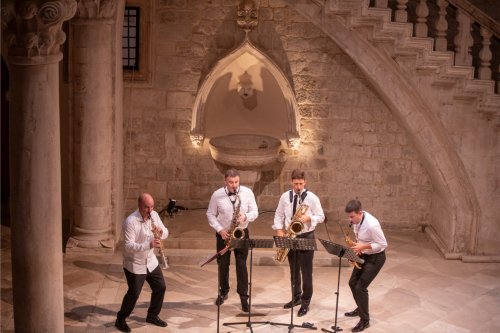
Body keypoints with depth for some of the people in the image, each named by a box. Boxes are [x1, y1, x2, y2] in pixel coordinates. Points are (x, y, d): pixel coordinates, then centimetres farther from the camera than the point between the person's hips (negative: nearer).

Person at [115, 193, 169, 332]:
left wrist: (161, 231, -22)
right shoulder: (130, 221, -25)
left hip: (151, 261, 7)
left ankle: (152, 316, 30)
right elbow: (128, 246, -30)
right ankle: (120, 320, 19)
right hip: (134, 264, -7)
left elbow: (165, 234, 2)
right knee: (134, 294, -2)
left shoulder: (154, 215, -4)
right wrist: (149, 245, -42)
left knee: (160, 287, 11)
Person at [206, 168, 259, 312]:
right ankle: (223, 291, 30)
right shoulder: (217, 195, -9)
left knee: (241, 265, -1)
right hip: (223, 233, 1)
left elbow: (254, 212, -2)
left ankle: (243, 296, 6)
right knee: (223, 264, 11)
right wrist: (220, 230, -12)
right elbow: (210, 214, -1)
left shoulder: (247, 192, -8)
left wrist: (245, 217, -23)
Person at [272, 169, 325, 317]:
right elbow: (279, 215, 8)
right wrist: (279, 230, -6)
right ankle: (296, 297, 29)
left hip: (306, 237, -4)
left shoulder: (312, 197, -7)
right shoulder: (285, 196, 3)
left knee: (306, 270, -1)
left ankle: (305, 302, 7)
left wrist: (308, 218, -23)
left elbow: (321, 217, -5)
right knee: (293, 269, 15)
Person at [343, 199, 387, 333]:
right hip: (364, 255, 9)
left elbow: (383, 244, -25)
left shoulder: (372, 225, -32)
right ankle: (361, 309, 38)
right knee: (353, 283, 16)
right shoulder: (356, 220, -6)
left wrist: (363, 246, -28)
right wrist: (357, 246, -3)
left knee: (360, 287, -10)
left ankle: (365, 320, 5)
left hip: (375, 258, -9)